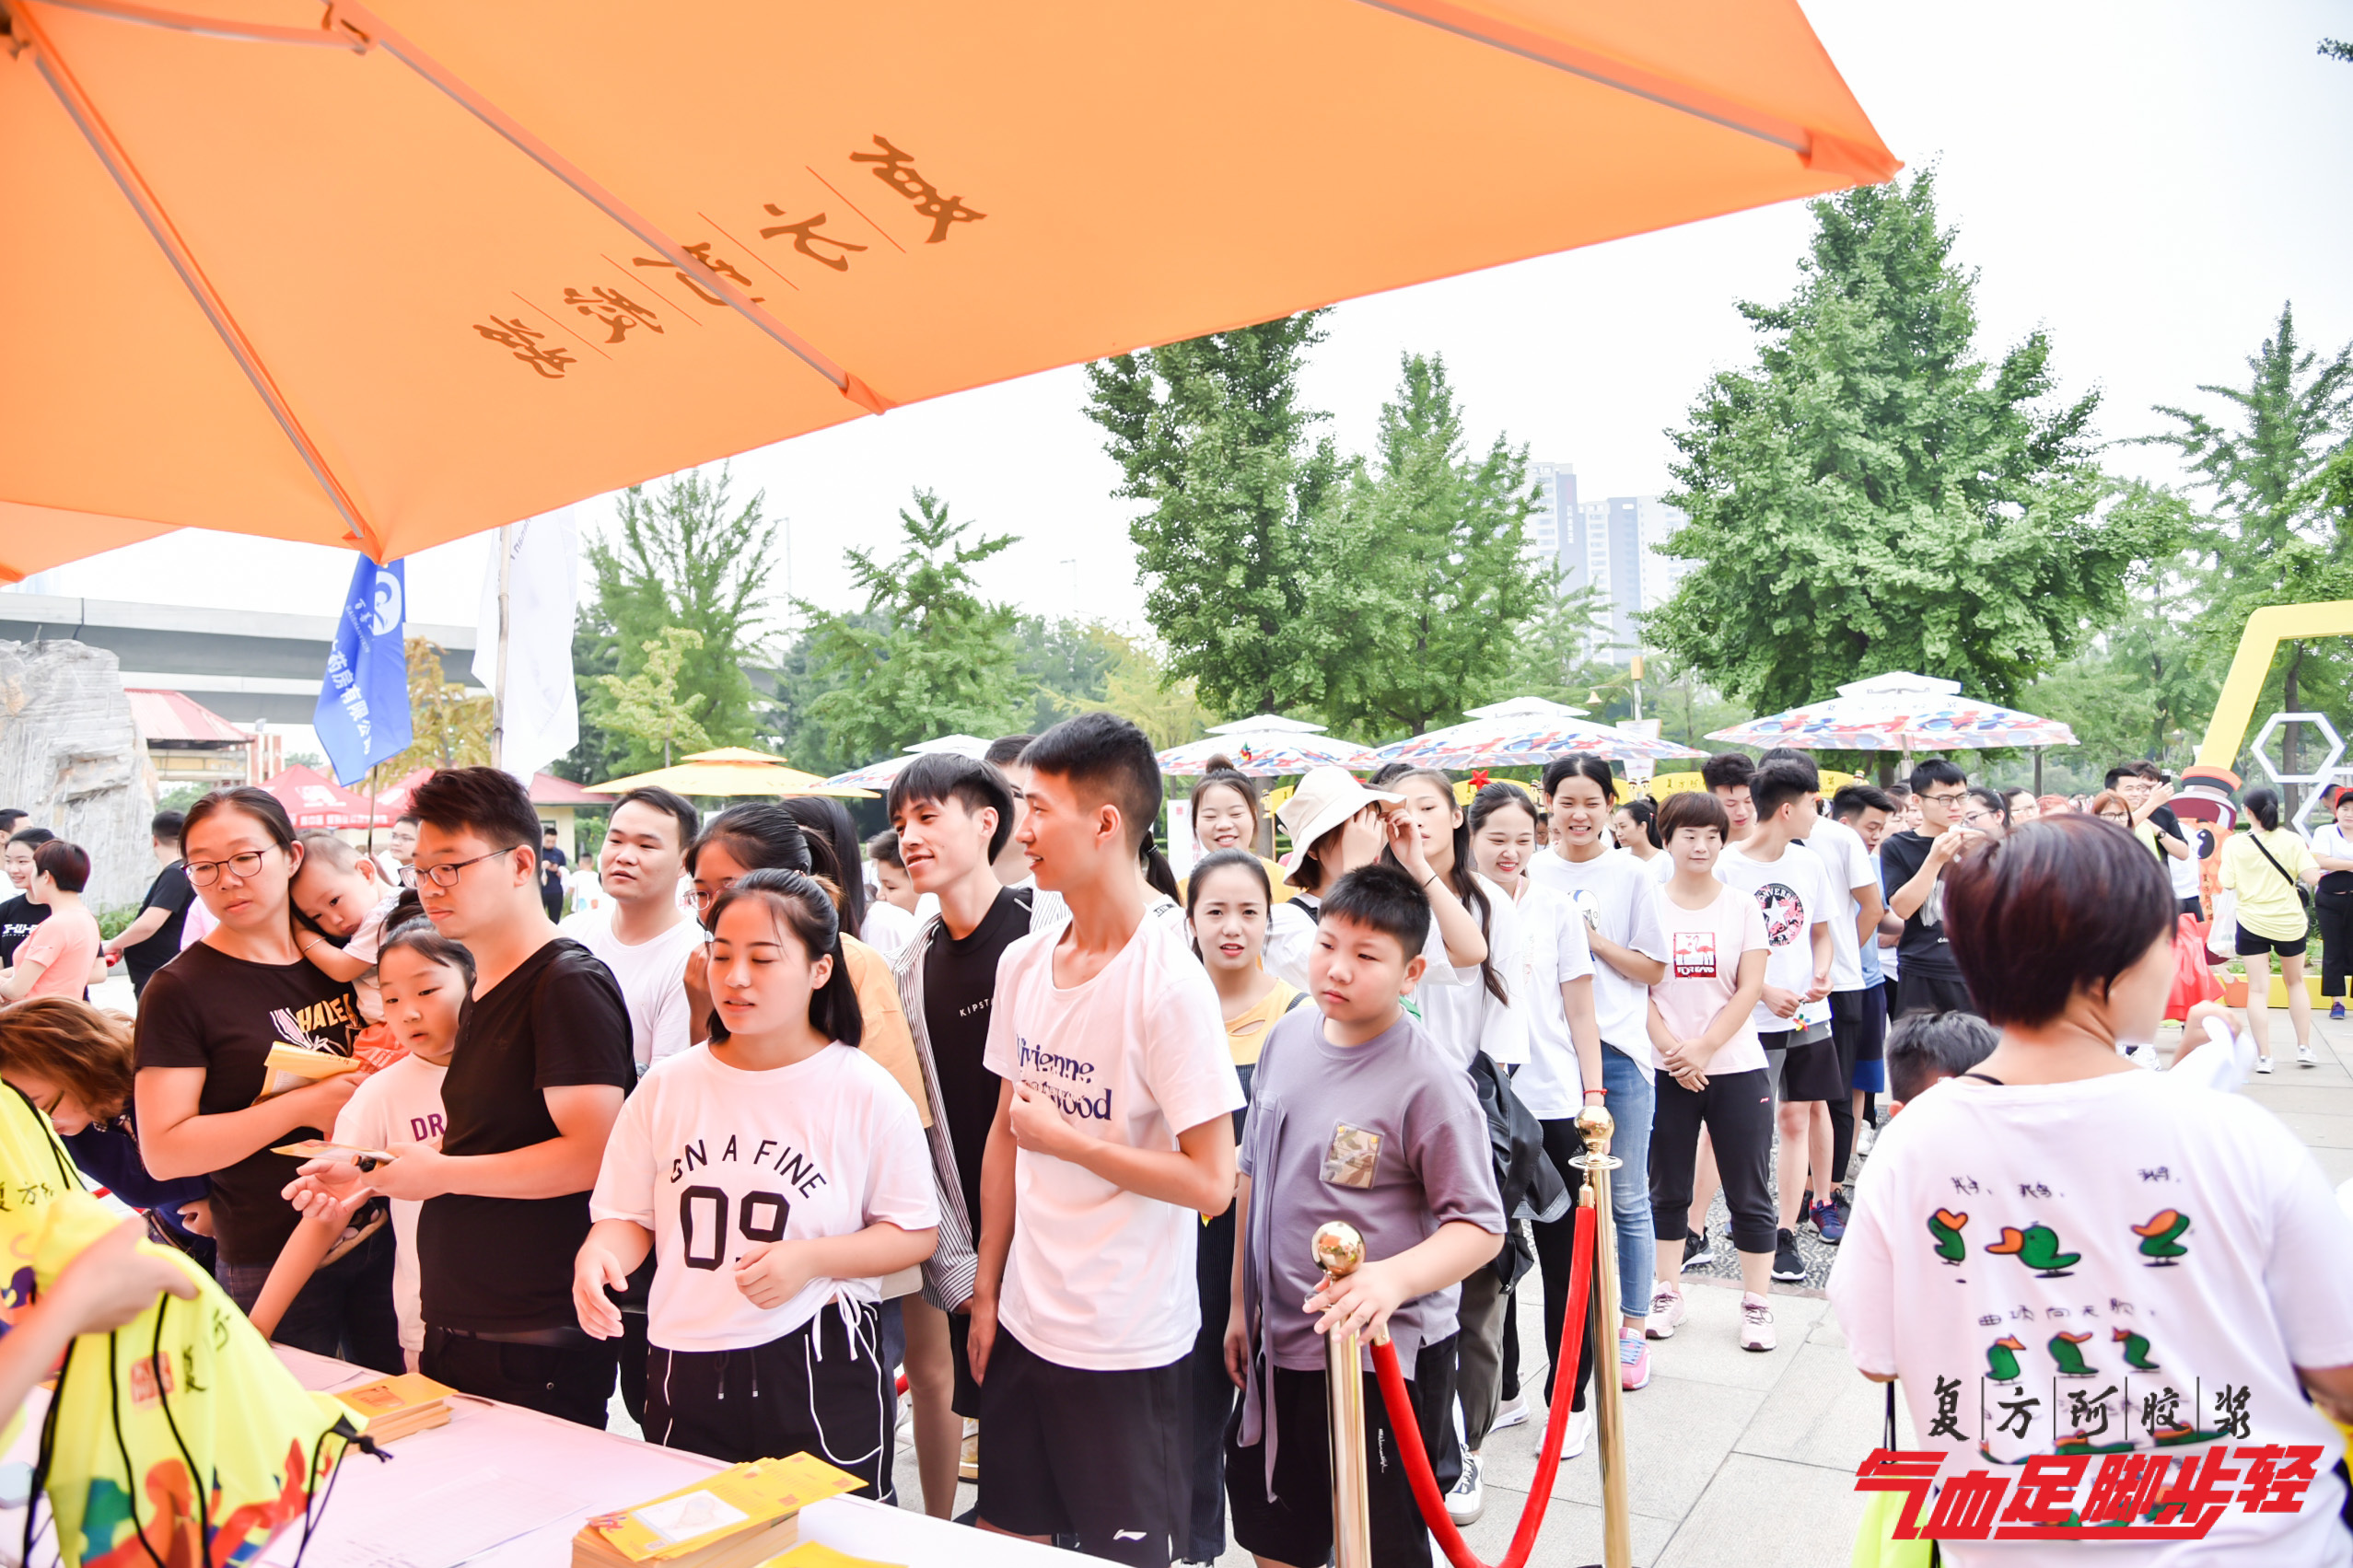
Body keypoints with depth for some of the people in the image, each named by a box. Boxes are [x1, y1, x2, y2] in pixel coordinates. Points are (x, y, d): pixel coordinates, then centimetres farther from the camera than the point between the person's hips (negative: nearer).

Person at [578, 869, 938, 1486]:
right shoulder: (666, 1086, 4)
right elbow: (629, 1215, 9)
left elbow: (915, 1233, -4)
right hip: (684, 1374, 3)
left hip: (823, 1374, -3)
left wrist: (810, 1258, -18)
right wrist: (597, 1254, -13)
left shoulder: (865, 1094, -6)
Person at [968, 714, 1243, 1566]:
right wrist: (987, 1289, 11)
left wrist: (1065, 1139, -15)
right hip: (1025, 1321, 6)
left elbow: (1211, 1184, -20)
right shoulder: (1022, 964, 0)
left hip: (1126, 1346, -6)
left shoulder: (1168, 984, -20)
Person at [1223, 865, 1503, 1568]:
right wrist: (1241, 1303, 14)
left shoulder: (1429, 1080, -19)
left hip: (1384, 1356, -6)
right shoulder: (1288, 1036, -1)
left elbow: (1480, 1226, -17)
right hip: (1282, 1345, 6)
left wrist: (1393, 1277, -35)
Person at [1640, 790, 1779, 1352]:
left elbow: (1750, 988, -3)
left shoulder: (1742, 906, 3)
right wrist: (1672, 1050, -12)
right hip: (1666, 1070, 0)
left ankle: (1757, 1303, 15)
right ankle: (1666, 1294, 23)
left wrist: (1704, 1047, -13)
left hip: (1736, 1067, 0)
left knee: (1749, 1193, 4)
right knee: (1667, 1189, 10)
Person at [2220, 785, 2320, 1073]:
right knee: (2295, 982, 21)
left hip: (2252, 923, -1)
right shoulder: (2291, 840, -7)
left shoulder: (2234, 843, -7)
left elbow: (2228, 883, -6)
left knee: (2257, 989, 0)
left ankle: (2264, 1056, -2)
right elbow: (2312, 877, -11)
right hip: (2290, 922, 1)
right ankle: (2304, 1048, 22)